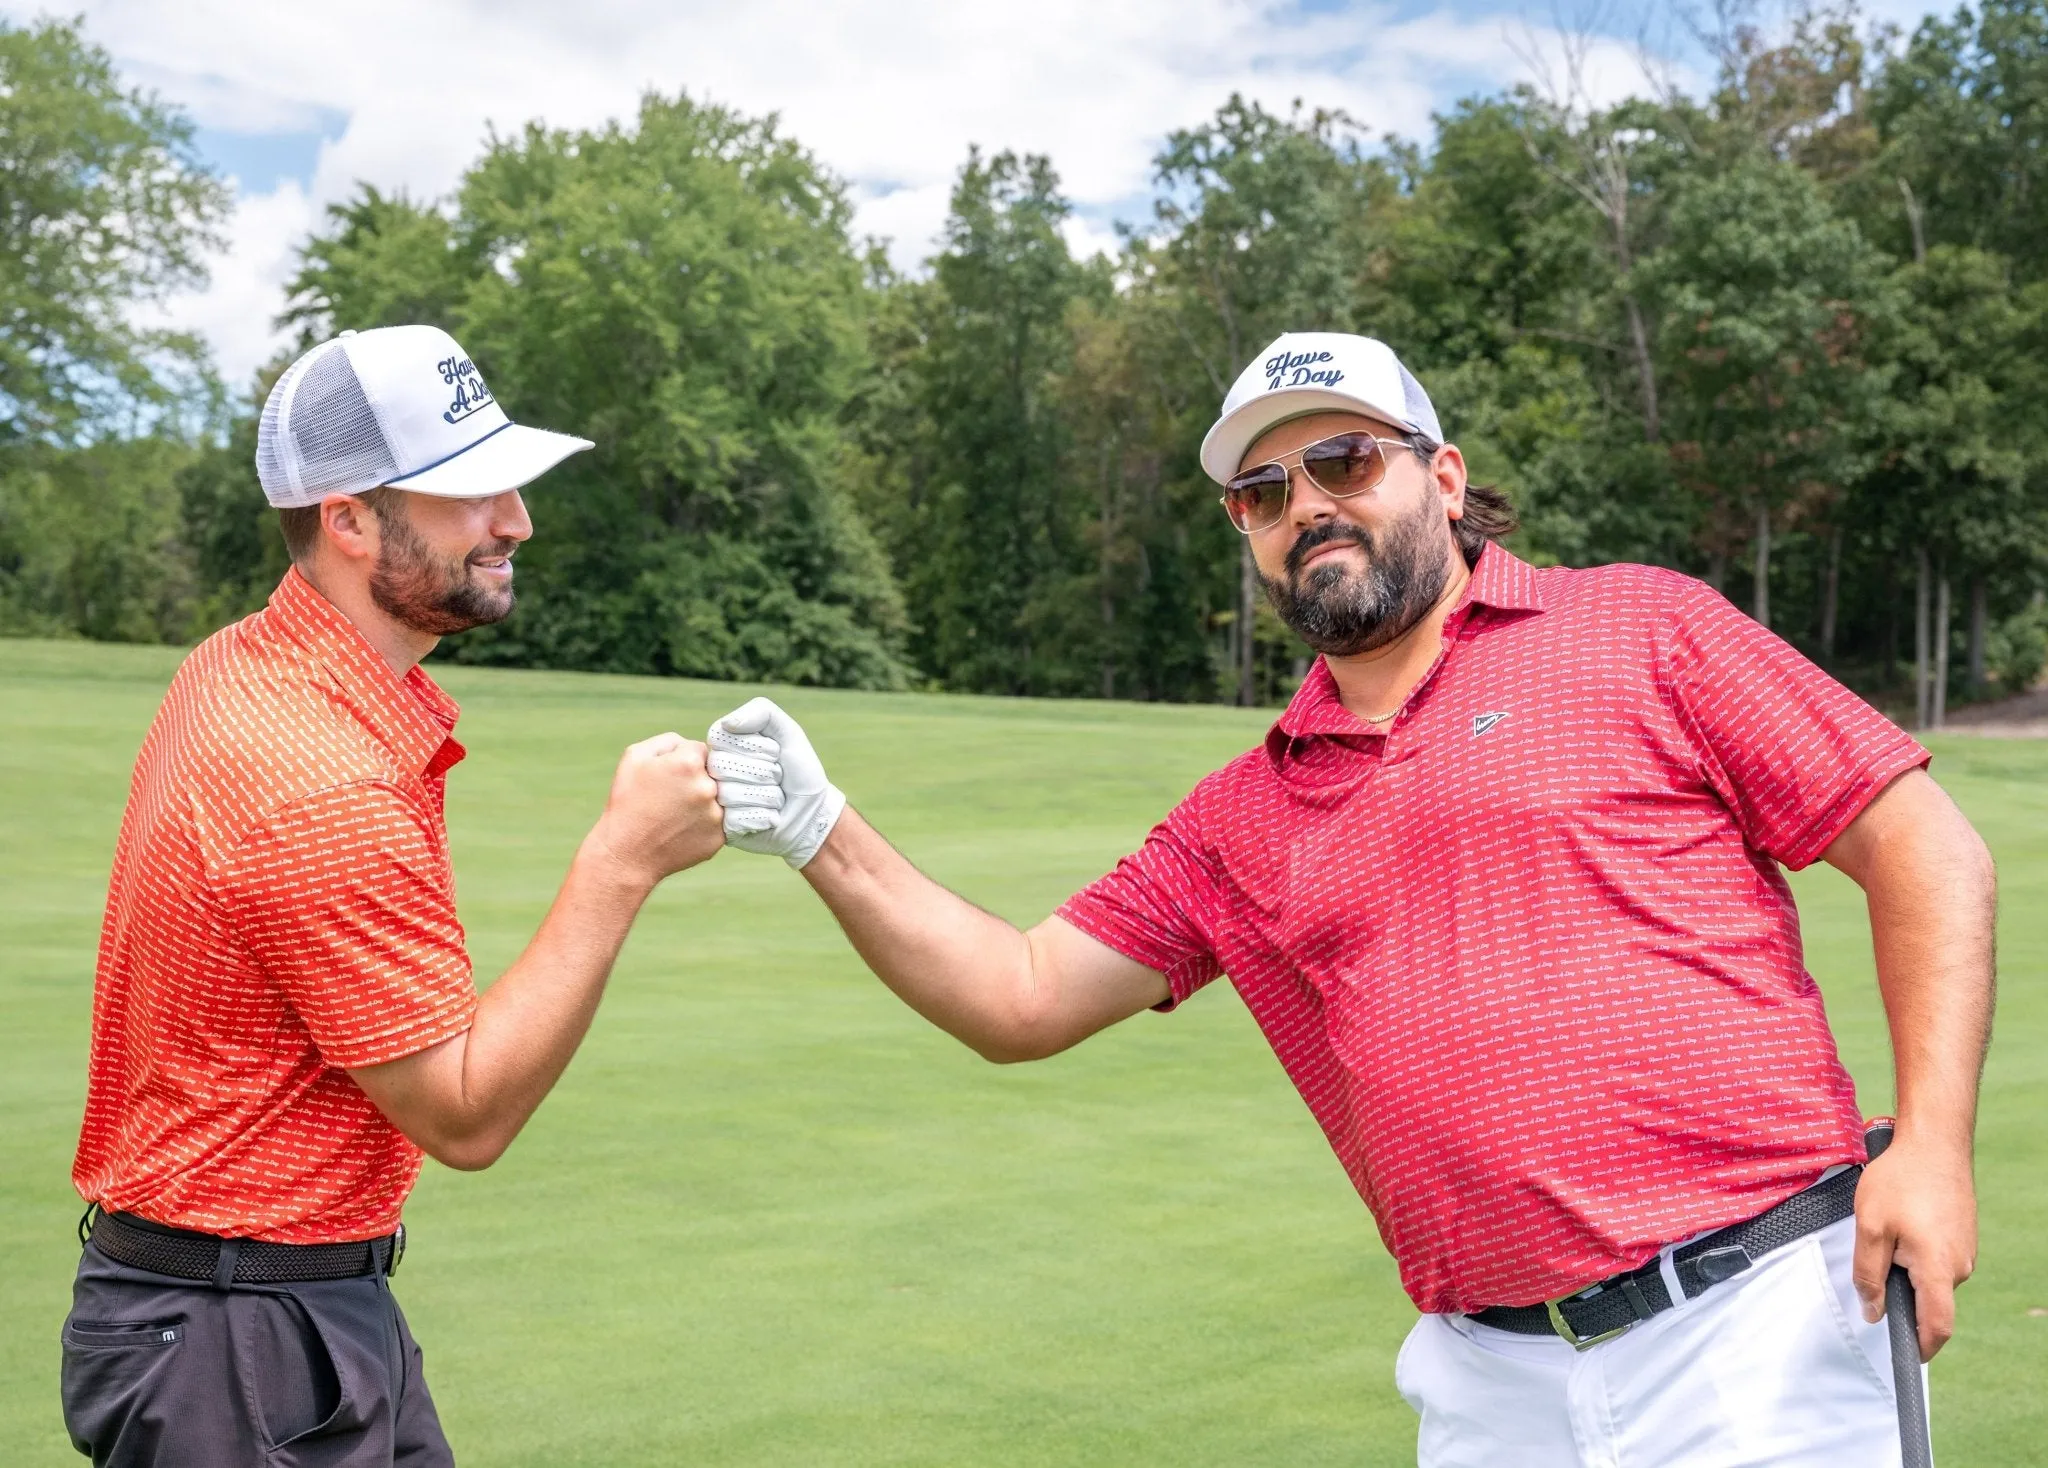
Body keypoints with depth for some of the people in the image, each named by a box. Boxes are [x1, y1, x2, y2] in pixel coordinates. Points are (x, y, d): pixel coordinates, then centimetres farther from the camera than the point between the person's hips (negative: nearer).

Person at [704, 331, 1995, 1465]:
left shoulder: (1642, 631, 1)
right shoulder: (1242, 821, 12)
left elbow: (1929, 851, 0)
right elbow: (1022, 1001, 12)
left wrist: (1933, 1142, -10)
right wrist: (825, 838, 0)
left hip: (1755, 1331, -4)